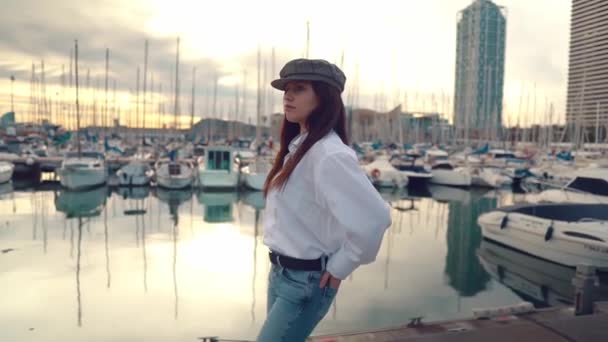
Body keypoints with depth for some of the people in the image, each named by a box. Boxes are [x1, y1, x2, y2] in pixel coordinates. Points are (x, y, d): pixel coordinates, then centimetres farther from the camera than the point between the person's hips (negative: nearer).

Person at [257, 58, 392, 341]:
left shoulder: (329, 154, -22)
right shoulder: (298, 146, 6)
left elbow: (374, 217, -29)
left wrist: (339, 267, -16)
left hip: (307, 281, -9)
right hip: (280, 272, 9)